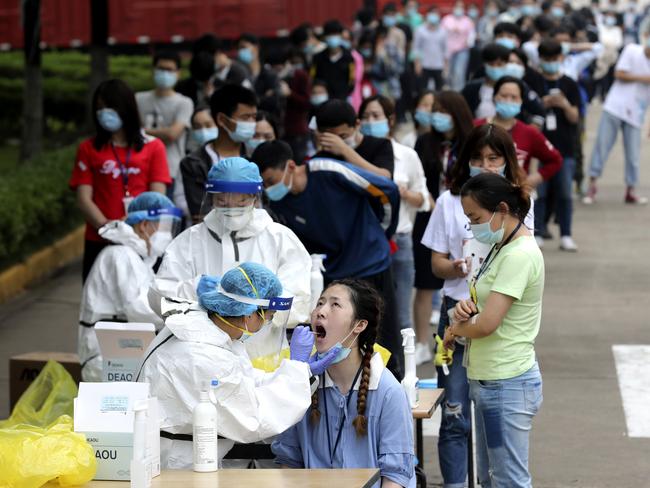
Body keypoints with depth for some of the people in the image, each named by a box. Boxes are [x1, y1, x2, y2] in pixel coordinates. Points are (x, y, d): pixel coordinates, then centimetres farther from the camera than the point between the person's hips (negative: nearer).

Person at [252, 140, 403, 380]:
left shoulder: (329, 172, -22)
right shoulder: (279, 203, -5)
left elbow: (388, 192, -11)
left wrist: (378, 237, 2)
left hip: (370, 268, -5)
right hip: (332, 274, 5)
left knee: (387, 351, 3)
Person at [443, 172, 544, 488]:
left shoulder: (519, 256, -19)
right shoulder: (503, 248, 12)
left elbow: (486, 324, -24)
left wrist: (455, 329, -3)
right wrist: (467, 308, -2)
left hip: (507, 385, -10)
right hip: (488, 380, 10)